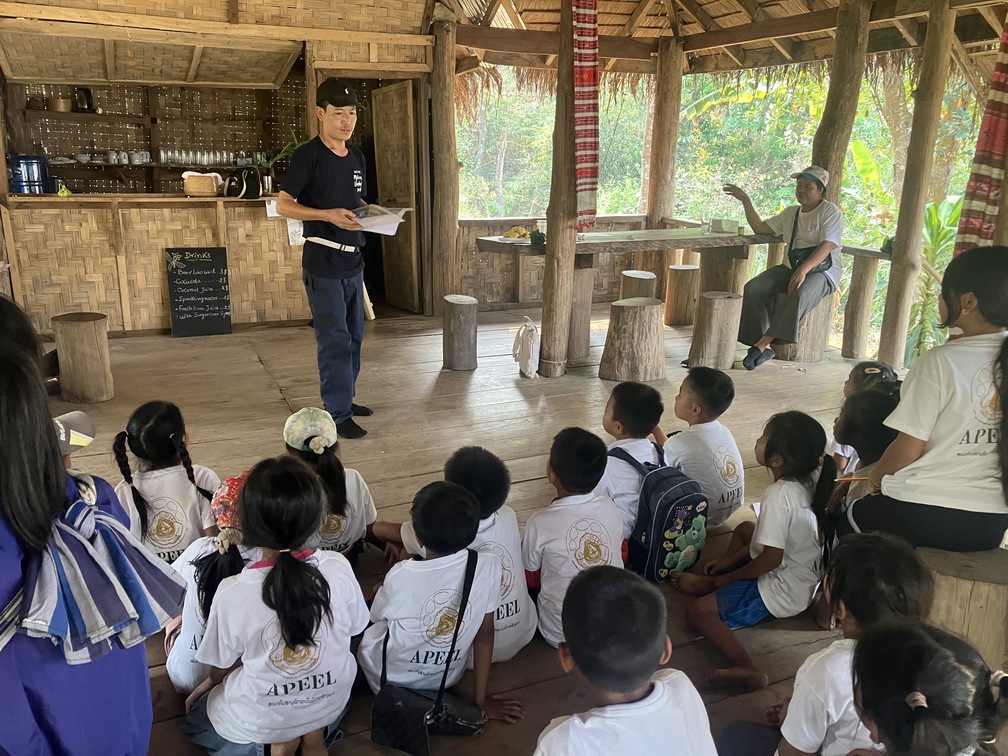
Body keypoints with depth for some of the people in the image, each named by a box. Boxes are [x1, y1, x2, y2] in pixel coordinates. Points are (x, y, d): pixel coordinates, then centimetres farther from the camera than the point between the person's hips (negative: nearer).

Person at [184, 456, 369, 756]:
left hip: (260, 719, -3)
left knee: (194, 718, 29)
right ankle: (313, 731, 19)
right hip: (332, 703, 3)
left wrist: (211, 684, 14)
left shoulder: (232, 593, -29)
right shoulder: (338, 567, -24)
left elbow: (220, 670, -10)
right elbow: (352, 630, -4)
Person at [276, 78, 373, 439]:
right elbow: (283, 205, -11)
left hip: (353, 260, 8)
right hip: (323, 263, -7)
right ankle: (338, 414, 3)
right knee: (335, 340, -5)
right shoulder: (308, 156, -10)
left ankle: (345, 398, 29)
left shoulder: (356, 156, 12)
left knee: (354, 336, 15)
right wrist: (328, 215, -24)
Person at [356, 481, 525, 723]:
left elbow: (375, 617, -10)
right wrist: (481, 700, -3)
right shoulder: (489, 566, -25)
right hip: (447, 679, 3)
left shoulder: (401, 576, -31)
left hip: (390, 677, -3)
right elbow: (485, 633, -14)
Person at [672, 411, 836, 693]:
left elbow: (771, 558, -25)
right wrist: (730, 561, 10)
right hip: (804, 575, 10)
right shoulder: (807, 481, -3)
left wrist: (724, 579, -10)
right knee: (745, 528, 29)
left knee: (697, 610, -14)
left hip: (782, 592, -10)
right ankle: (718, 580, 22)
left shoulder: (779, 495, -28)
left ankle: (744, 666, -31)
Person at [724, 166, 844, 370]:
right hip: (790, 267, 6)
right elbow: (760, 227, 20)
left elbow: (826, 246, -17)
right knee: (753, 289, -21)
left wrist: (803, 270, -32)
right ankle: (764, 347, -25)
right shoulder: (790, 213, 19)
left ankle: (763, 343, -35)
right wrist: (745, 200, 11)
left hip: (821, 271, -6)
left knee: (800, 295, -40)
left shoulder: (830, 212, -3)